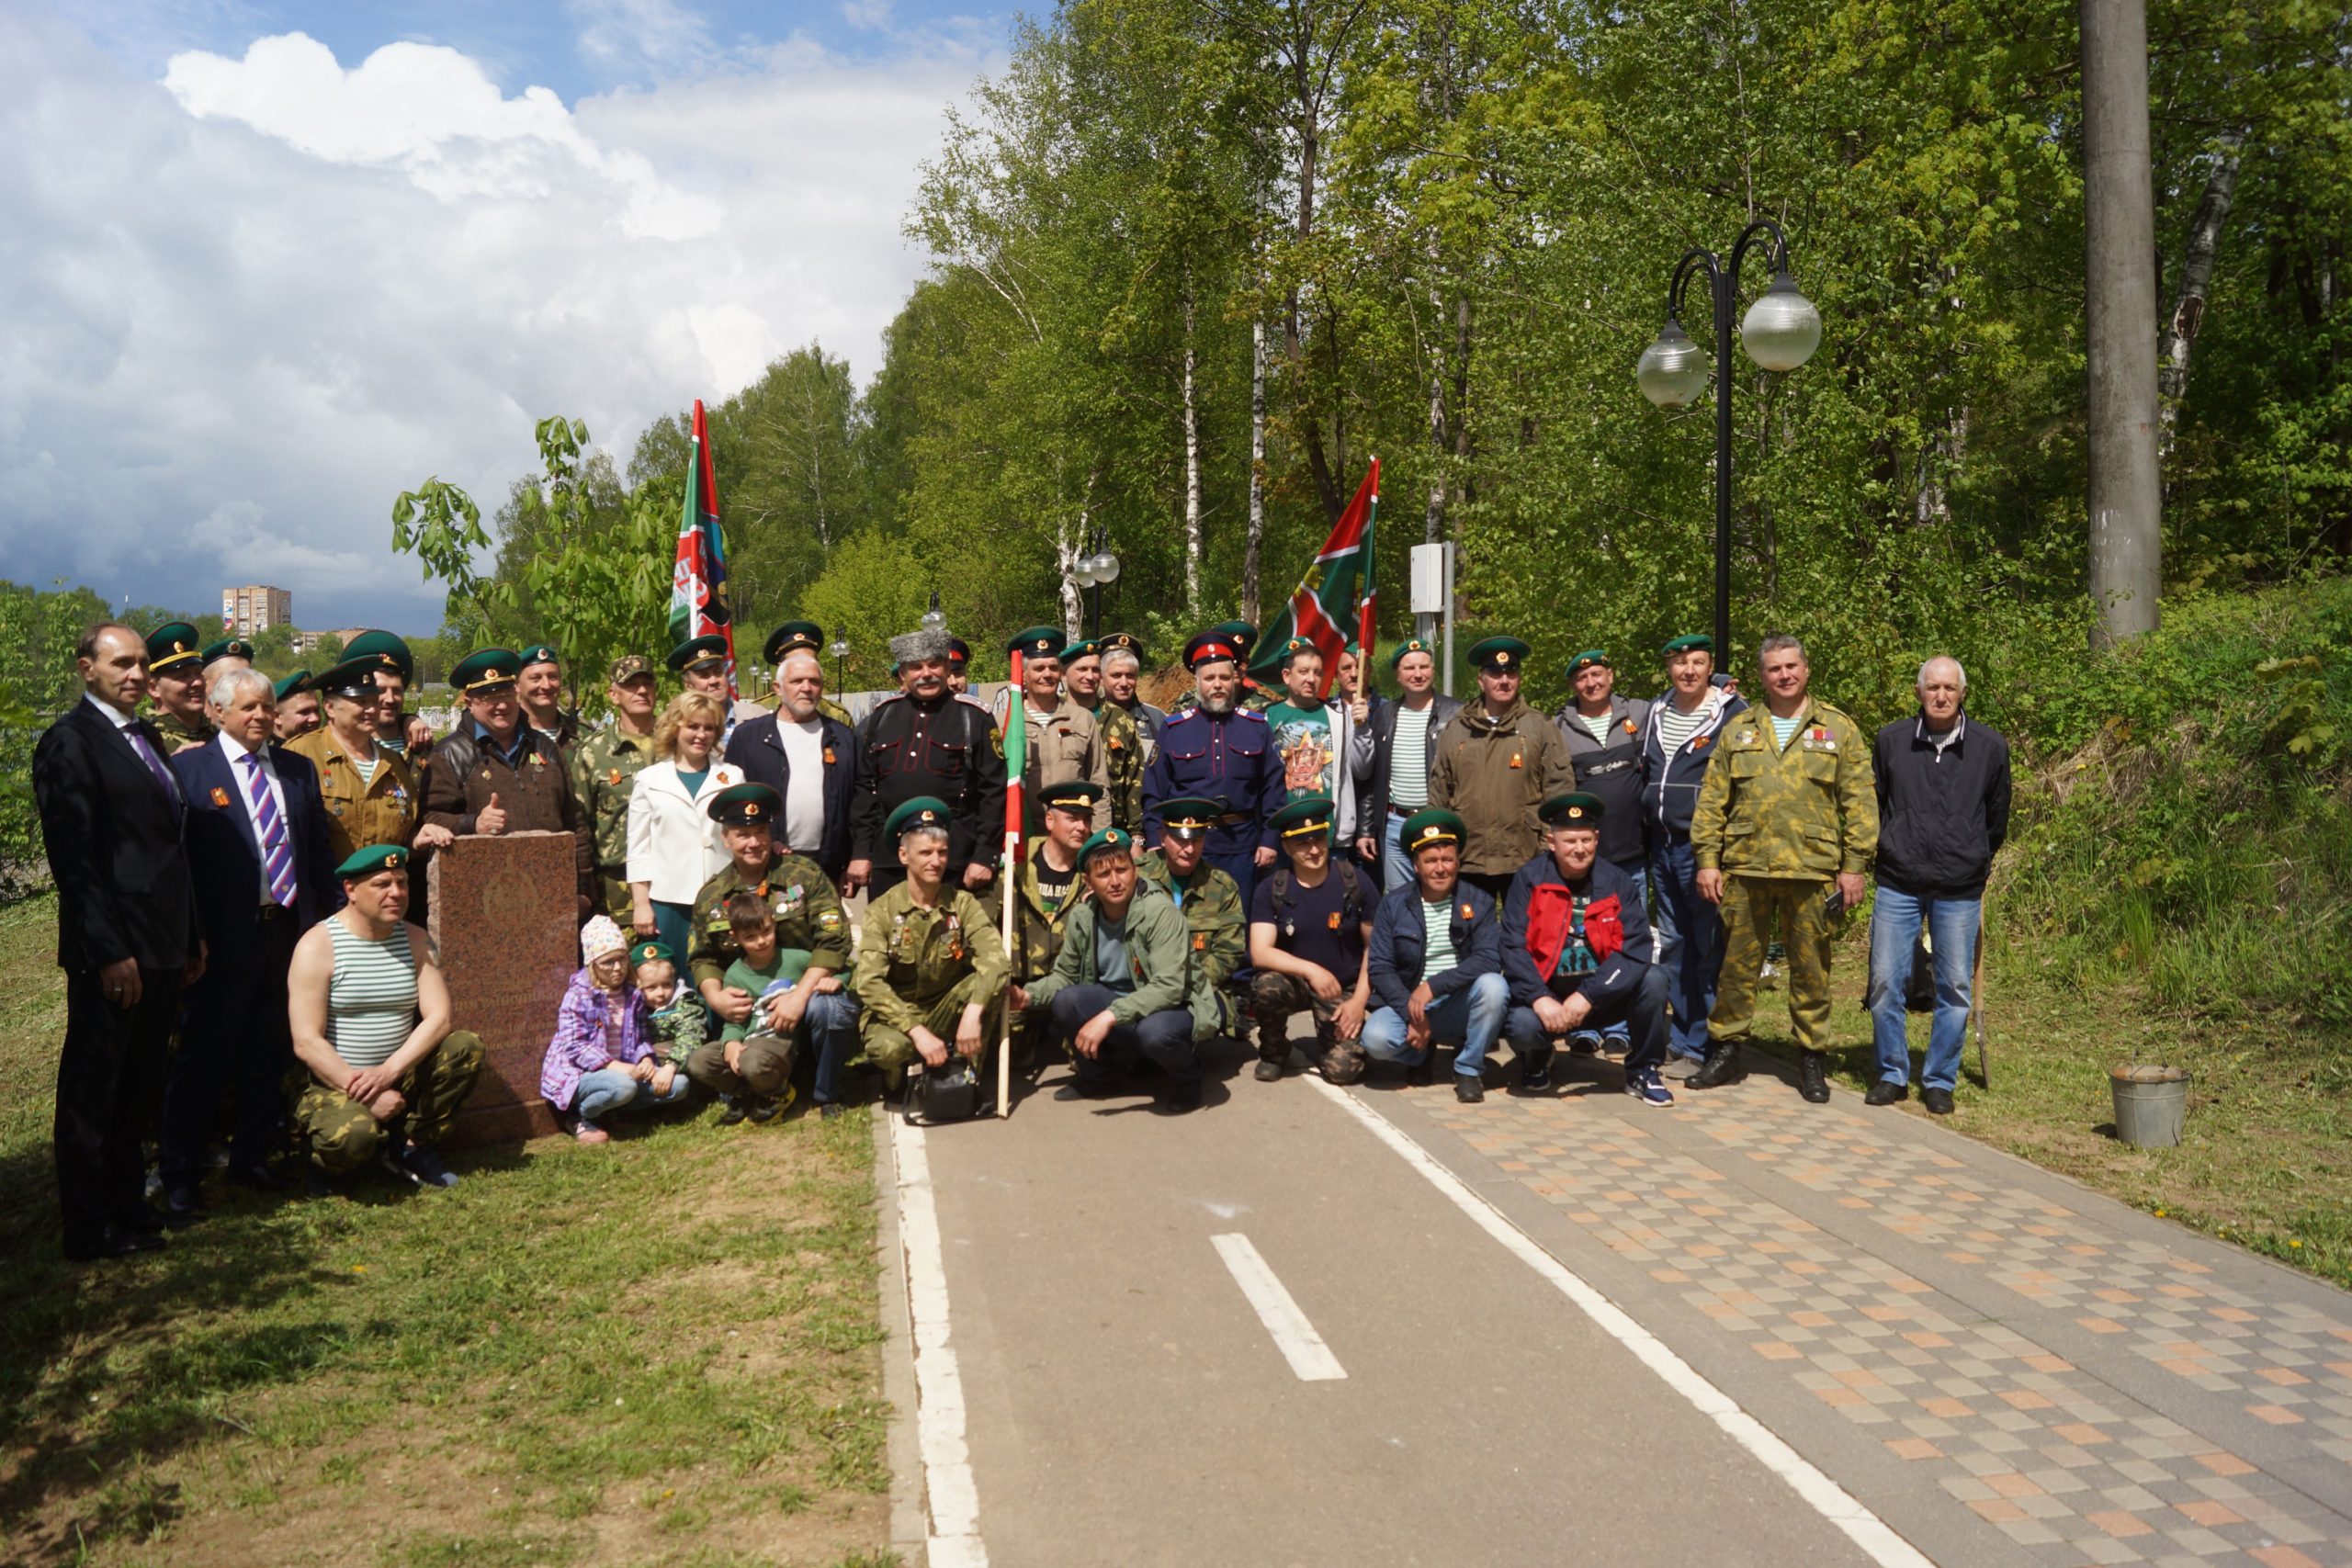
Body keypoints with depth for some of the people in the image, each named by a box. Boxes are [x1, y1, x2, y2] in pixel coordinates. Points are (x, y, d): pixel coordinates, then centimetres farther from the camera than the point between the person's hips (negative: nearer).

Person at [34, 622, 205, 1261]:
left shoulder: (145, 737, 15)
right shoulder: (70, 740, -10)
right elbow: (74, 856, -15)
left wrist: (191, 937, 17)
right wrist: (109, 951, -19)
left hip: (163, 945, 8)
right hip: (114, 950, -8)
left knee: (138, 1087, 16)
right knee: (93, 1090, 4)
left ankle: (126, 1208, 29)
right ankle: (90, 1230, 14)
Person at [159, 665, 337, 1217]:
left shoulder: (298, 770, 12)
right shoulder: (190, 769, -3)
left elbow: (318, 851, 14)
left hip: (290, 929, 5)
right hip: (225, 937, -5)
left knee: (269, 1054, 13)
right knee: (204, 1055, 3)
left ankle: (252, 1156, 26)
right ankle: (180, 1175, 13)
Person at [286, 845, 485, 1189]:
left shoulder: (415, 941, 5)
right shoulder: (318, 946, -11)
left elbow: (439, 1018, -6)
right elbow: (306, 1043, -17)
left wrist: (389, 1071, -22)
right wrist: (365, 1091, -23)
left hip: (400, 1078, 5)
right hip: (332, 1084, -5)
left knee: (467, 1046, -19)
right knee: (354, 1132, -36)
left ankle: (414, 1148, -3)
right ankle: (331, 1161, 3)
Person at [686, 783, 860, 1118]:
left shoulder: (804, 874, -5)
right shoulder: (710, 896, 7)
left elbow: (833, 940, -13)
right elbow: (702, 957, 11)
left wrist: (799, 997, -24)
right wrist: (715, 996, -13)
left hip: (810, 988, -4)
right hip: (748, 1003, 4)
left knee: (829, 1009, -36)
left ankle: (828, 1097, -7)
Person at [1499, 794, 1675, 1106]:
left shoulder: (1616, 881, -3)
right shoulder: (1530, 879, -6)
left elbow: (1636, 947, -14)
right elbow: (1514, 946, -13)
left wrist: (1587, 997, -24)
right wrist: (1540, 999, -27)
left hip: (1601, 997, 2)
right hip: (1546, 995, -2)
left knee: (1653, 979, -23)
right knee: (1522, 1025, -32)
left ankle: (1642, 1072, 1)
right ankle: (1537, 1058, 9)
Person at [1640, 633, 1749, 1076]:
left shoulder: (1732, 715, -7)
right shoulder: (1656, 713, 13)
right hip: (1662, 847, 7)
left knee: (1709, 948, -2)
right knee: (1673, 944, 13)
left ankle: (1701, 1047, 4)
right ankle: (1682, 1038, 23)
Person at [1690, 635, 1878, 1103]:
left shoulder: (1838, 729, 5)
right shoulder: (1739, 731, 10)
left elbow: (1859, 802, 3)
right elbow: (1712, 801, 9)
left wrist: (1854, 865, -3)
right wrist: (1707, 859, 1)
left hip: (1812, 870, -1)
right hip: (1746, 868, 2)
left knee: (1811, 968, 6)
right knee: (1738, 963, 8)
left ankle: (1812, 1058, 18)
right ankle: (1725, 1050, 20)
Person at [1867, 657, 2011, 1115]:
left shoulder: (1990, 747, 1)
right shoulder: (1891, 740, 1)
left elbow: (1997, 818, 14)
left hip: (1960, 891, 0)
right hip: (1898, 884, 0)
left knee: (1955, 987, 5)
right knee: (1885, 981, 0)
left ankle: (1940, 1080, 18)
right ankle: (1892, 1074, 15)